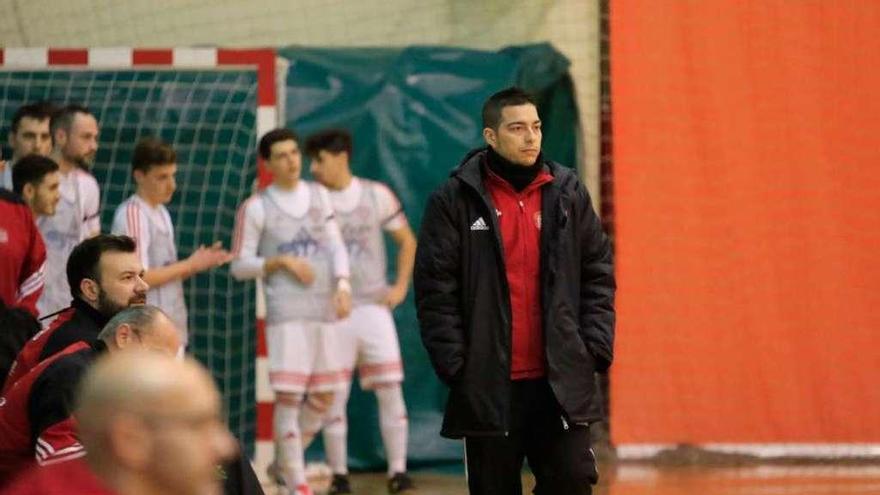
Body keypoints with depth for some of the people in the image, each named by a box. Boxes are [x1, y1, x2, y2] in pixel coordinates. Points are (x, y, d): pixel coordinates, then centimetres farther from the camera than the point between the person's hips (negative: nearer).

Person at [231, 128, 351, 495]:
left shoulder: (318, 195, 13)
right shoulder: (255, 208, 0)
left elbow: (335, 245, 8)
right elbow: (240, 265, 0)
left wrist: (343, 284, -9)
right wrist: (283, 261, -13)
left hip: (324, 312, 5)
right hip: (285, 313, -5)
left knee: (324, 396, 8)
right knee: (289, 397, -10)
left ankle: (286, 461, 26)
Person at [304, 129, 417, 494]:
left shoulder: (377, 195, 3)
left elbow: (407, 241, 15)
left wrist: (401, 286, 6)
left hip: (374, 308, 1)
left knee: (390, 389, -3)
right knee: (333, 396, -1)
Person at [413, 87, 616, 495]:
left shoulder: (568, 194, 8)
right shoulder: (455, 201, -2)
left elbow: (598, 274, 11)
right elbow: (435, 289, -3)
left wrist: (595, 346, 1)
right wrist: (454, 362, -9)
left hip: (560, 382, 2)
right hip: (488, 386, -2)